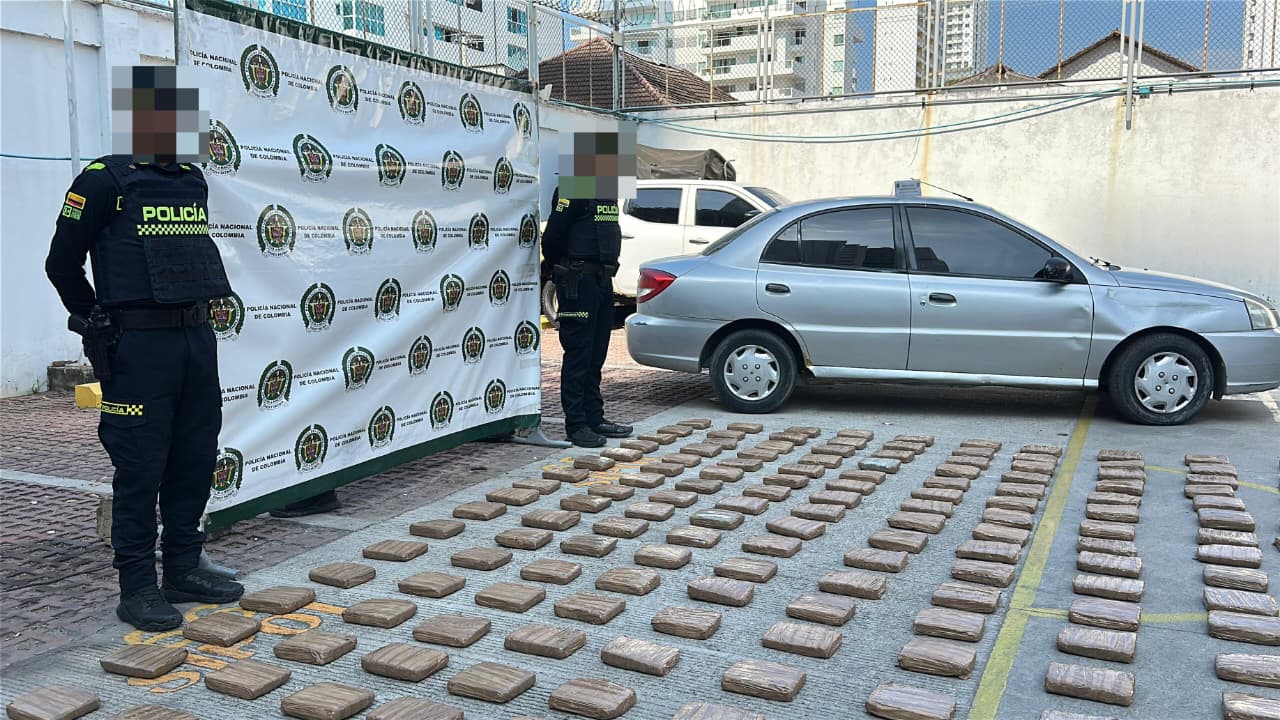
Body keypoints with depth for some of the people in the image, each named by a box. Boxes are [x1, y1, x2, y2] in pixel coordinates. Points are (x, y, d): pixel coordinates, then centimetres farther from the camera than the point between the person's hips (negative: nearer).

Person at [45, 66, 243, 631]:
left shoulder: (193, 180, 12)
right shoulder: (104, 180, -7)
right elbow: (62, 262, -1)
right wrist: (99, 325, 6)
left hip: (197, 335, 7)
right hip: (138, 346, -6)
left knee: (194, 462, 11)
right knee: (141, 469, -1)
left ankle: (183, 569, 24)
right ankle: (136, 587, 10)